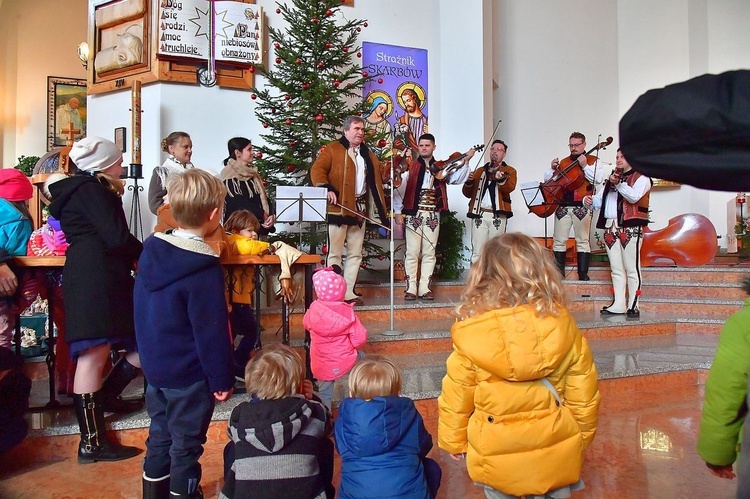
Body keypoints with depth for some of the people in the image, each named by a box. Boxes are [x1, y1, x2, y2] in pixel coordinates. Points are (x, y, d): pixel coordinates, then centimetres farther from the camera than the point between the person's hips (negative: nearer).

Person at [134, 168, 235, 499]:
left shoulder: (150, 251, -2)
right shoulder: (205, 270, -24)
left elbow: (142, 313, 10)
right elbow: (213, 332, -20)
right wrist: (222, 378, -12)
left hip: (154, 368, 7)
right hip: (189, 375, -7)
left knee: (159, 436, 22)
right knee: (186, 446, 9)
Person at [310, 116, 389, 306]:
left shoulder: (367, 154, 20)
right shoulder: (332, 149, 0)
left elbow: (382, 174, 24)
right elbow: (317, 170, -11)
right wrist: (326, 189, -26)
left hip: (359, 209, 7)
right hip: (338, 208, -7)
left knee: (355, 253, 9)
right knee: (335, 253, -4)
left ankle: (348, 292, 16)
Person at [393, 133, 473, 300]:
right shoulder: (411, 166, 2)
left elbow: (457, 179, -1)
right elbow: (397, 187, -6)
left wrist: (465, 162, -11)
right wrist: (399, 211, -13)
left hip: (433, 215, 3)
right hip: (413, 213, -3)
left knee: (429, 252, 5)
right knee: (412, 252, -2)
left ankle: (425, 288, 10)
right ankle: (410, 289, 3)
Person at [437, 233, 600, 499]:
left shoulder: (470, 335, -21)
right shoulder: (563, 328, -17)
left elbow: (455, 398, -10)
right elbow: (583, 395, -6)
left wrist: (454, 442, 8)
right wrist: (582, 436, 12)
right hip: (555, 456, 2)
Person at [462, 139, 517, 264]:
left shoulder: (509, 171, 12)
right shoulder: (480, 170, 21)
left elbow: (510, 188, -10)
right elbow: (467, 193, 16)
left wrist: (500, 179, -30)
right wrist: (469, 182, -4)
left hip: (498, 216, -2)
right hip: (479, 215, 2)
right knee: (477, 252, -3)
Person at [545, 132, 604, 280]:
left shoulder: (592, 161, 7)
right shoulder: (563, 162, 16)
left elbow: (598, 179, -9)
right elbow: (547, 180, 12)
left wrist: (585, 166, -16)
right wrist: (552, 169, -5)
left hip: (582, 206, -3)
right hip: (562, 206, 3)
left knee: (583, 241, 1)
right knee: (559, 241, 2)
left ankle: (583, 274, 5)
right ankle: (558, 273, 11)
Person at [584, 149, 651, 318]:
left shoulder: (641, 177, 3)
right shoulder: (611, 179, 24)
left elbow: (634, 196, -16)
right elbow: (599, 200, 18)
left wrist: (619, 184, -28)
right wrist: (589, 200, -3)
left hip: (630, 228, -6)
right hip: (610, 227, 7)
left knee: (632, 269, -5)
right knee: (616, 270, 7)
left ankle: (633, 306, -1)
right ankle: (618, 305, 10)